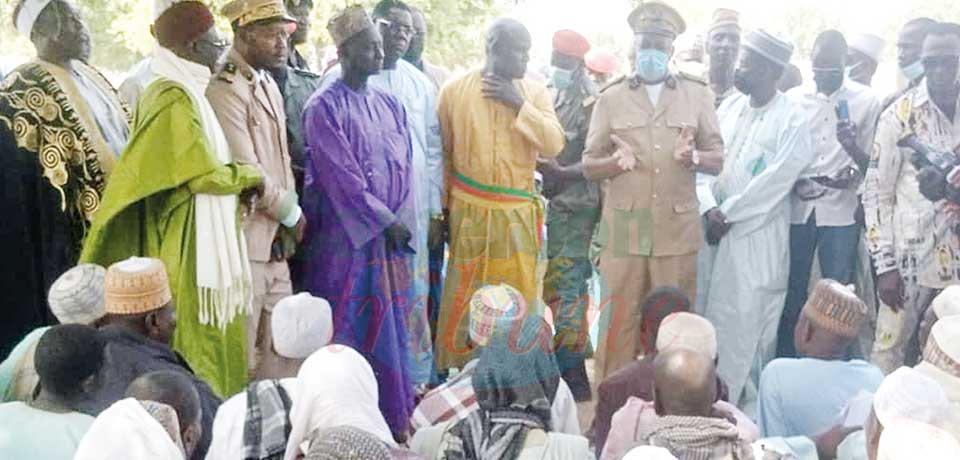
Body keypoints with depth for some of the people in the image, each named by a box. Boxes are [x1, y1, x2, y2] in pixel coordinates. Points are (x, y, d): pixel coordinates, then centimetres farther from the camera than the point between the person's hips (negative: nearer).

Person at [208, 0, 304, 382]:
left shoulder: (268, 84, 12)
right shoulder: (224, 88, -16)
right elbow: (245, 173, -18)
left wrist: (289, 220, 7)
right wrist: (292, 214, -6)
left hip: (276, 240, 9)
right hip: (245, 241, -9)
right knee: (243, 359, 1)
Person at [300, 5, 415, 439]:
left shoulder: (390, 105, 12)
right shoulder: (324, 107, -7)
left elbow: (405, 167, 8)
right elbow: (341, 175, -13)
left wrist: (401, 222, -5)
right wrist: (386, 221, -12)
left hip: (391, 237, 6)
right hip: (345, 237, -6)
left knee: (389, 329, 9)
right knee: (349, 330, -2)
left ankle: (391, 417, 19)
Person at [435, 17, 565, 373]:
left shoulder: (536, 93, 4)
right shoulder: (455, 90, 0)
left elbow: (554, 145, -9)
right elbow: (443, 154, 6)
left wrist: (519, 104, -13)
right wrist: (442, 208, 6)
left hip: (518, 213, 1)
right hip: (469, 210, -1)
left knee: (519, 298, 5)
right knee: (463, 299, 5)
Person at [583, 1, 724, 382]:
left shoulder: (697, 95, 8)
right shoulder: (611, 98, 7)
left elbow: (718, 158, 7)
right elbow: (589, 165, 5)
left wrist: (694, 157, -15)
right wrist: (616, 161, -16)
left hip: (678, 228, 1)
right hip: (624, 227, 0)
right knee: (618, 320, 2)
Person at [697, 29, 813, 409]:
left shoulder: (792, 120, -9)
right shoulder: (730, 106, 8)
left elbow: (776, 181, -14)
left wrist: (727, 214, -11)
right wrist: (710, 208, -9)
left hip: (759, 234, -5)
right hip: (717, 228, 5)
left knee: (752, 322, -1)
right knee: (715, 315, 10)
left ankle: (752, 402, 12)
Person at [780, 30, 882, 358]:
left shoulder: (867, 100, 0)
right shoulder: (794, 98, 5)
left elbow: (871, 164, 2)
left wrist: (853, 147, -19)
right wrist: (800, 182, -8)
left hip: (841, 211, -1)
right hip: (797, 208, 2)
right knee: (791, 292, 7)